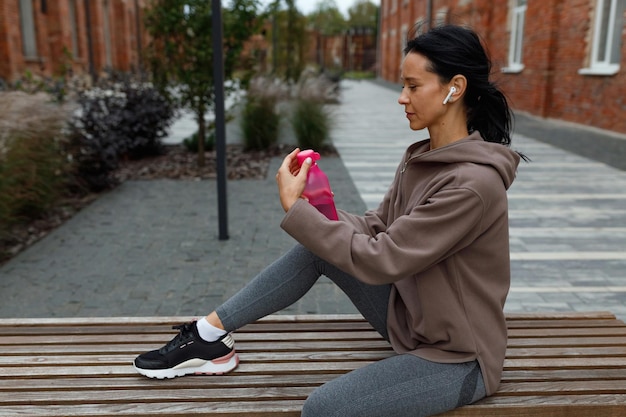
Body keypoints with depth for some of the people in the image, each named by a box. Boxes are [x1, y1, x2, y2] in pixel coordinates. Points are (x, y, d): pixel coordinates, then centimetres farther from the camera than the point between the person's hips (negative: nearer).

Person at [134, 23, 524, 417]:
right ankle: (211, 335, 2)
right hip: (407, 315, 8)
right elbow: (377, 228, 5)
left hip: (456, 356, -7)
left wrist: (296, 208, -23)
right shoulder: (421, 157, 0)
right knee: (316, 246, -6)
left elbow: (381, 260, -29)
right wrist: (315, 209, -12)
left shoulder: (473, 183, -29)